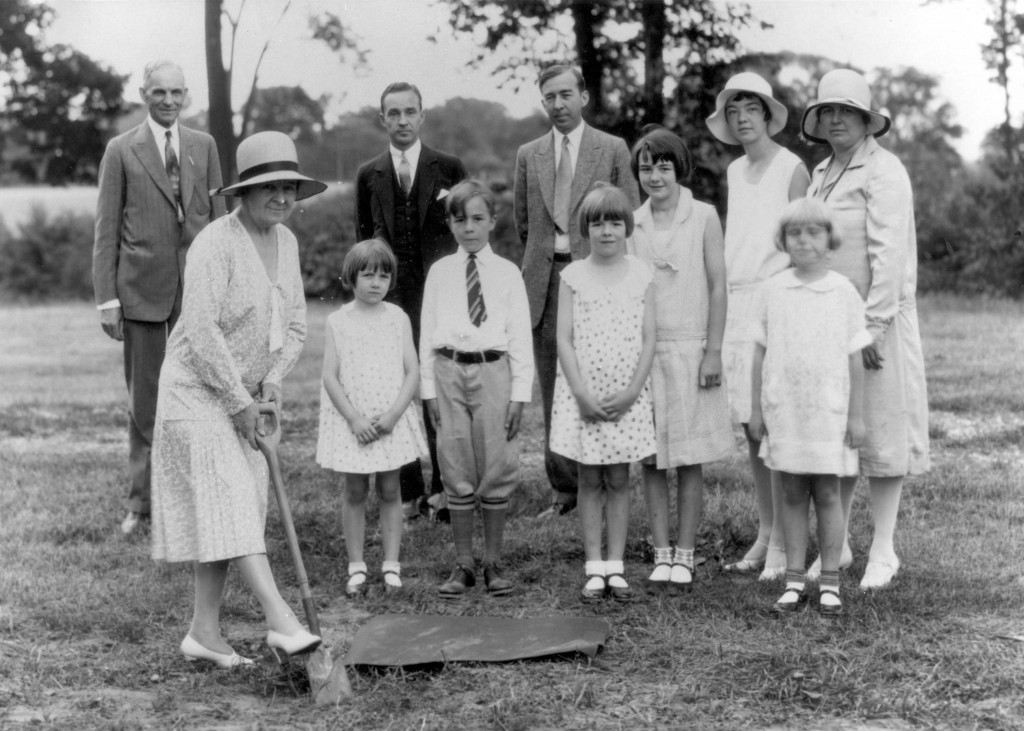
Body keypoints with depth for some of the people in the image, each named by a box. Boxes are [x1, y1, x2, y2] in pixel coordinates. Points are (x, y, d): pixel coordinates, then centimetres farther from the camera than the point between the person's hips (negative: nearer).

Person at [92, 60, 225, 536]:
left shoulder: (204, 146, 9)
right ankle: (141, 500, 14)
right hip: (142, 287, -2)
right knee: (144, 399, 6)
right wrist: (107, 297, -5)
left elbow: (218, 217, 11)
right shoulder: (121, 151, 2)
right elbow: (107, 229, 1)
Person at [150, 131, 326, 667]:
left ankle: (204, 633, 13)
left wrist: (271, 380, -3)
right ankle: (281, 621, -23)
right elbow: (202, 331, -23)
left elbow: (295, 323, 12)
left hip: (246, 394, 8)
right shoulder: (215, 243, -18)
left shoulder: (285, 241, 7)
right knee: (228, 503, -15)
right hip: (198, 390, -8)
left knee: (225, 515, 7)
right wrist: (240, 401, -18)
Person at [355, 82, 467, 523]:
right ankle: (409, 493, 9)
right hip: (390, 298, 2)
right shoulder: (369, 175, 10)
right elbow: (364, 236, 16)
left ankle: (443, 489, 7)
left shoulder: (449, 168, 5)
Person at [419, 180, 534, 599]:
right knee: (456, 473, 5)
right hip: (450, 371, 1)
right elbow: (428, 332, 8)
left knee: (497, 470, 3)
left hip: (494, 371, -1)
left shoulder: (507, 273, 4)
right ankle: (463, 564, 15)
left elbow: (520, 336, 3)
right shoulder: (440, 272, 7)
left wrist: (520, 392, -2)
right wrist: (429, 388, 3)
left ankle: (493, 564, 15)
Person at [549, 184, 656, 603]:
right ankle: (595, 570, 9)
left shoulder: (640, 275, 2)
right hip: (582, 393, 0)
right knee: (589, 481, 4)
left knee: (618, 481, 5)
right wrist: (582, 393, -11)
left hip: (627, 395, 0)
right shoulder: (573, 276, 0)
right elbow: (564, 339, -3)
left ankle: (615, 568, 10)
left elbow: (649, 338, 0)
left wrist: (631, 391, -10)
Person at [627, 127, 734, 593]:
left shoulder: (703, 218, -1)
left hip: (689, 348, -2)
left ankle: (685, 555, 8)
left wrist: (713, 351, -7)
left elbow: (718, 287, -2)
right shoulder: (632, 223, 7)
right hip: (643, 349, 2)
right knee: (651, 457, 4)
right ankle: (661, 554, 11)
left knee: (689, 457, 1)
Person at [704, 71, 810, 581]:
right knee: (750, 427, 8)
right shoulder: (734, 172, 16)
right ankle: (764, 536, 17)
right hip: (736, 300, 7)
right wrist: (725, 308, 14)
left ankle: (783, 545, -3)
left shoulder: (792, 168, -4)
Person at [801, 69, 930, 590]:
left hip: (876, 319, -7)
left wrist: (873, 325, -21)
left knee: (880, 430, 0)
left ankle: (882, 552, 8)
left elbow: (889, 254, -17)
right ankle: (835, 546, 19)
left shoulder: (883, 171, -9)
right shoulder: (820, 174, 14)